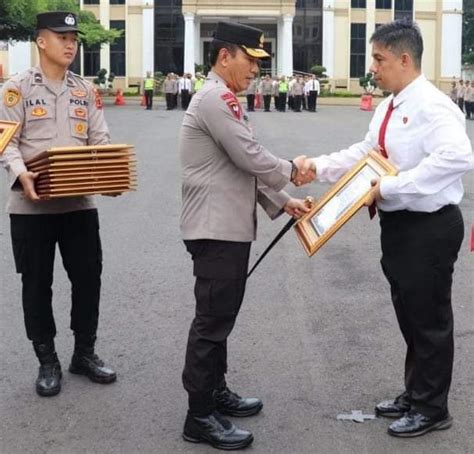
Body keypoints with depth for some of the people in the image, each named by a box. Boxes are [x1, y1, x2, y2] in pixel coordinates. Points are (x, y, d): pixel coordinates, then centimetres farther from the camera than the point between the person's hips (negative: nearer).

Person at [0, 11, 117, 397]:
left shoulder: (86, 91, 10)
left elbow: (101, 141, 8)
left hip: (80, 202, 4)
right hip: (32, 205, -4)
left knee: (88, 278, 8)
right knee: (37, 284, 6)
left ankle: (85, 353, 26)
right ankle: (48, 362, 20)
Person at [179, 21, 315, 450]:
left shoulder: (220, 99, 18)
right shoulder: (216, 98, -16)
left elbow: (244, 167, 19)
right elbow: (253, 159, -19)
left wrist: (282, 202, 14)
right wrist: (292, 170, -1)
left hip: (225, 226, 11)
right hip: (216, 229, -11)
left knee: (219, 317, 18)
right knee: (213, 320, -4)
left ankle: (215, 392, 31)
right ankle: (200, 416, 4)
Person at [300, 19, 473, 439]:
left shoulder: (431, 106, -20)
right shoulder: (388, 108, 9)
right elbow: (365, 152, 17)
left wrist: (389, 187, -30)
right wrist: (319, 167, 4)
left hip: (429, 227, -9)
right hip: (397, 224, 9)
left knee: (429, 319, 5)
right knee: (408, 314, 20)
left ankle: (431, 408, 21)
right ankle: (415, 394, 37)